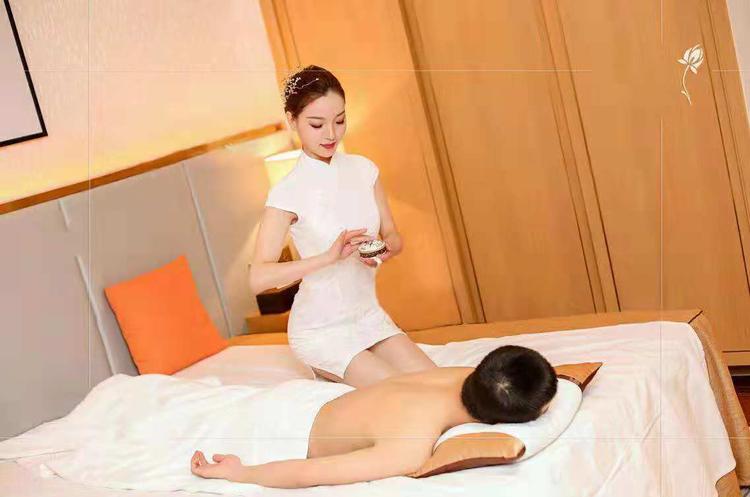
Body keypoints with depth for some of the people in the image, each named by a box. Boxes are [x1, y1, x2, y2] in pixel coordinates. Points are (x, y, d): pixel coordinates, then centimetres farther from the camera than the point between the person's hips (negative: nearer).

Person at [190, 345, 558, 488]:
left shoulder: (464, 376, -26)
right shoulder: (411, 450, -46)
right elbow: (307, 473, -39)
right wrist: (237, 474, -24)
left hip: (313, 396, 7)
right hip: (286, 434, -7)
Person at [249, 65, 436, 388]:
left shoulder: (363, 169, -1)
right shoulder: (287, 192, -17)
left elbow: (393, 236, 7)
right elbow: (258, 279, -25)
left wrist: (386, 248, -17)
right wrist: (330, 256, -34)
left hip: (369, 315, 6)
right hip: (321, 329, -5)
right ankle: (327, 370, 9)